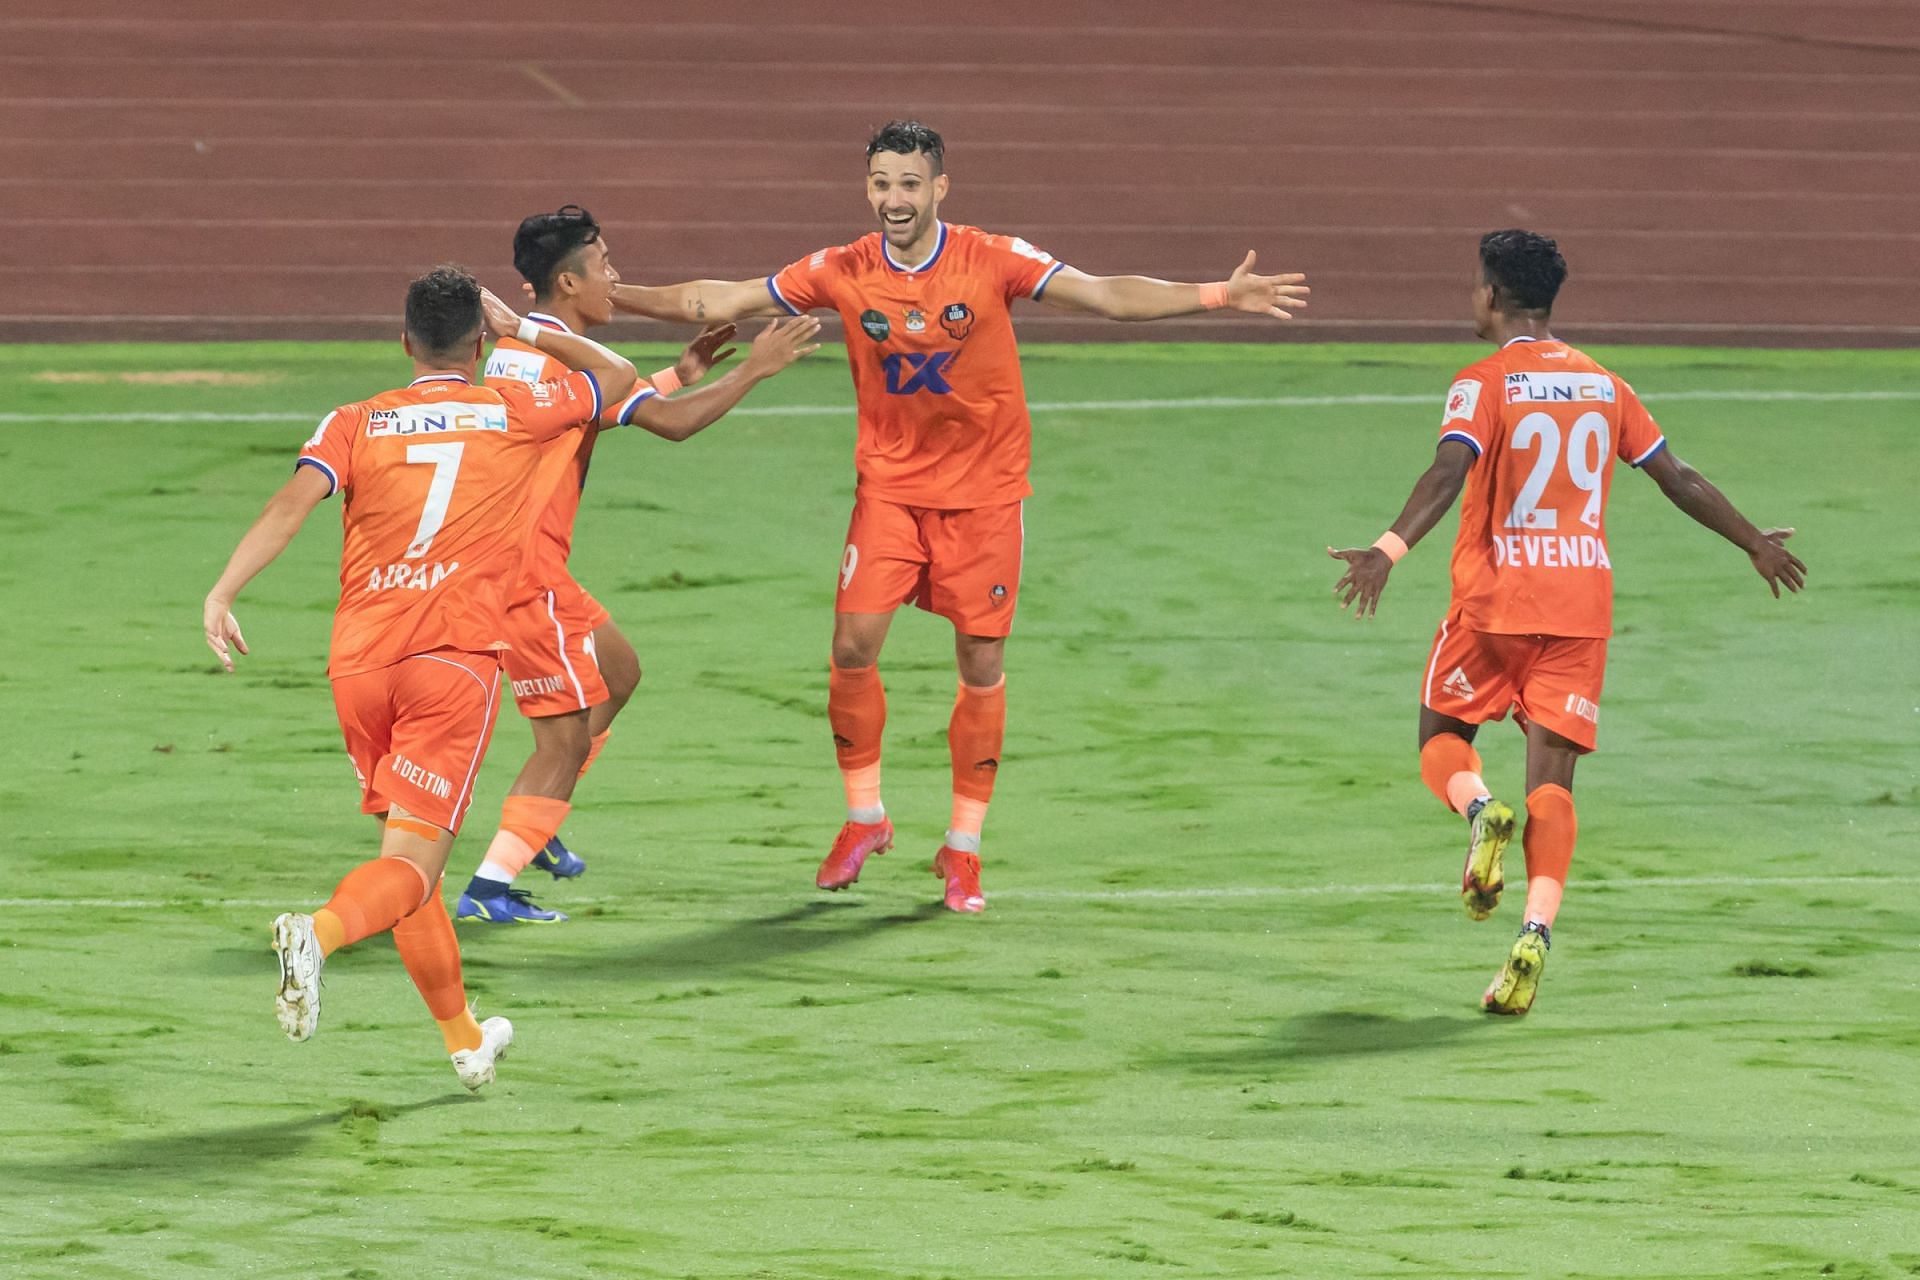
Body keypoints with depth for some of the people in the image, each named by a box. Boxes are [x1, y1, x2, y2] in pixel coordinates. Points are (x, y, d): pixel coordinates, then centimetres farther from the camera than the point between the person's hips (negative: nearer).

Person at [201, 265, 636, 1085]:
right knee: (411, 864, -9)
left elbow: (294, 501, -8)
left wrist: (223, 593, -15)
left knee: (406, 844, 19)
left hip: (360, 660, 3)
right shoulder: (513, 413, 9)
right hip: (456, 659, -3)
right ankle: (318, 933, -41)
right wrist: (522, 330, 31)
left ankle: (464, 1040, 30)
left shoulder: (355, 424, 10)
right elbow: (616, 377, 26)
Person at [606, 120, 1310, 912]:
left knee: (982, 669, 1)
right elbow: (720, 302, -1)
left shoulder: (992, 261, -11)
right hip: (889, 486, 1)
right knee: (853, 646, -9)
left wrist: (1220, 296, -25)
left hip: (984, 491, -1)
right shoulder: (842, 274, -6)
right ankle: (864, 817, 12)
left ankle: (963, 847, 14)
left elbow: (1108, 296, -15)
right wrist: (607, 298, -7)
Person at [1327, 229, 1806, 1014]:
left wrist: (1390, 550, -34)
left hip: (1495, 596, -3)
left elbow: (1448, 471, -22)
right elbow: (1679, 480, 14)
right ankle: (1536, 930, -18)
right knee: (1551, 777, 1)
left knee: (1443, 736, 16)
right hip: (1583, 602, 3)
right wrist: (1757, 544, 27)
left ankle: (1480, 812, -17)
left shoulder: (1484, 383, -5)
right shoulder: (1602, 385, 10)